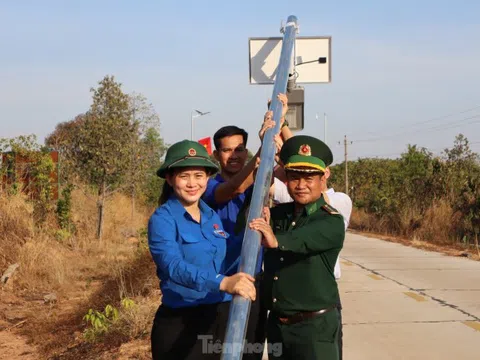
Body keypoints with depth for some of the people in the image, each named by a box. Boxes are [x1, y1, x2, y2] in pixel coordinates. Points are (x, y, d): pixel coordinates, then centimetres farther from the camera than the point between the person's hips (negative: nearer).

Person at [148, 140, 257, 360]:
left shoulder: (213, 217, 8)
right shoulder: (163, 219, -11)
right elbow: (173, 265, -29)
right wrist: (222, 283, -42)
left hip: (221, 319, 6)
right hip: (180, 324, -6)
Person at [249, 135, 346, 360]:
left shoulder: (331, 222, -12)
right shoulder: (277, 214, 9)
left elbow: (303, 240, -31)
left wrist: (276, 240, -53)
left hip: (316, 326, -6)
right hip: (277, 324, 6)